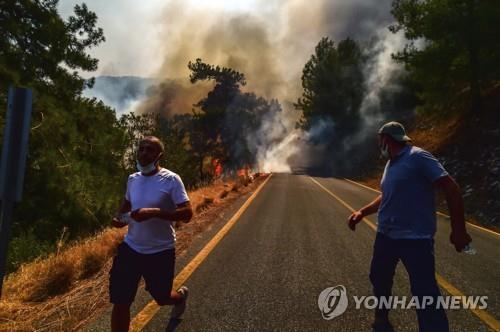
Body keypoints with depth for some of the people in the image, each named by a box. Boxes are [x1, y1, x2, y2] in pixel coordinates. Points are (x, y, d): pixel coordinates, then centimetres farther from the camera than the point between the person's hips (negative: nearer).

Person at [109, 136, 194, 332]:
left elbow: (187, 214, -20)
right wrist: (120, 217, 0)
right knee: (120, 303, 2)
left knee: (161, 298, 15)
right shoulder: (132, 179, 3)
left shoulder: (171, 180, -15)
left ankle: (181, 296, 53)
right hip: (130, 248, 4)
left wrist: (154, 212, -31)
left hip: (161, 251, -4)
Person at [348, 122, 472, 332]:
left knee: (425, 295, -9)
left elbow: (451, 188, -15)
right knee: (378, 278, 20)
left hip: (415, 239, -8)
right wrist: (361, 213, 15)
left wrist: (458, 229, -16)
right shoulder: (390, 164, 11)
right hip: (385, 235, 9)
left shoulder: (417, 157, -14)